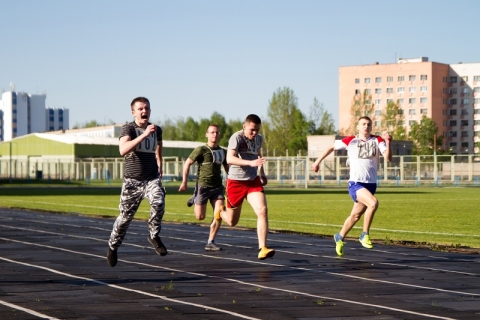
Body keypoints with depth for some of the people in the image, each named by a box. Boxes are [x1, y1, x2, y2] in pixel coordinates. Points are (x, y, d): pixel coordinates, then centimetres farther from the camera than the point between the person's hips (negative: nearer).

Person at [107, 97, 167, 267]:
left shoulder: (156, 130, 5)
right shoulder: (128, 128, -10)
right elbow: (123, 150, -30)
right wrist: (144, 134, -35)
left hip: (152, 179, 2)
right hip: (132, 181, -2)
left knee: (158, 203, -27)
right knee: (125, 216, 6)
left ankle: (154, 236, -6)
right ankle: (113, 246, 30)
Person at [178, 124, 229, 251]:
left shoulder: (223, 152, 11)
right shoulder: (201, 149, -7)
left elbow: (226, 167, 24)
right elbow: (187, 163, -4)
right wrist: (184, 182, -7)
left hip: (217, 187, 4)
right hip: (203, 186, -4)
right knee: (200, 217, 3)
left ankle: (210, 243, -2)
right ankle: (195, 199, 36)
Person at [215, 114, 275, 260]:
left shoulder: (259, 139, 5)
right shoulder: (236, 137, -16)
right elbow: (229, 159, -32)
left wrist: (262, 173, 22)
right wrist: (251, 163, -43)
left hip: (253, 181, 4)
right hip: (236, 182, -4)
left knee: (262, 211, -20)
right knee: (232, 221, 9)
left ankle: (262, 249, -21)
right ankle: (220, 213, 47)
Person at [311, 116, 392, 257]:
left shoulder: (377, 140, 3)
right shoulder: (350, 141, 0)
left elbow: (388, 158, -9)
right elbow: (332, 147, 14)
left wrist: (388, 142, -24)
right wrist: (318, 161, 15)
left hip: (371, 184, 4)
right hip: (355, 183, -4)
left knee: (356, 215, 14)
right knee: (373, 203, -29)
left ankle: (340, 237, 38)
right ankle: (365, 235, -13)